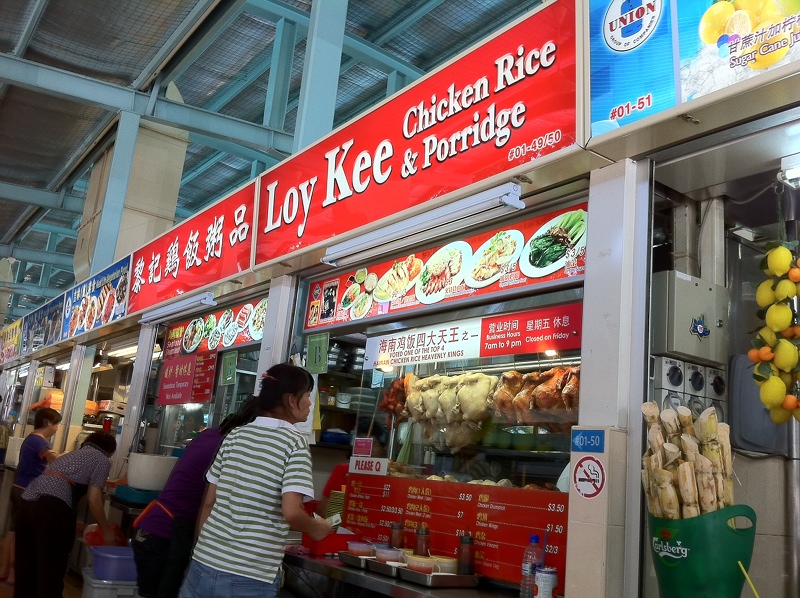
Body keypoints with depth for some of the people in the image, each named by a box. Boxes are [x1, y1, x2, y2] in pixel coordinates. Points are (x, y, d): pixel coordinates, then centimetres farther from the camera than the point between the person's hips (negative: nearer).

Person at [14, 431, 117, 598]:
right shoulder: (102, 460, 13)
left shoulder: (71, 454, 34)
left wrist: (76, 526, 45)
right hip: (52, 508, -8)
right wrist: (106, 530, 17)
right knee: (51, 573, 0)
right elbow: (93, 499, 4)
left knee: (25, 569, 17)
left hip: (27, 503, 8)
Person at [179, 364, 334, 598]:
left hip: (204, 565, 5)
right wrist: (317, 529, 0)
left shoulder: (235, 436, 7)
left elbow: (209, 502, 10)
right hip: (249, 579, -5)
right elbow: (291, 512, -19)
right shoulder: (294, 442, -9)